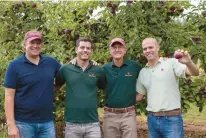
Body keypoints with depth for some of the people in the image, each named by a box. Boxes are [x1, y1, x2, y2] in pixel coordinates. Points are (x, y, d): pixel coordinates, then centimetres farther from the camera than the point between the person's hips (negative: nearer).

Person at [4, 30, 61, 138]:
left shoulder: (51, 62, 5)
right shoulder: (15, 65, -5)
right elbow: (9, 97, -8)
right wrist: (11, 124, -13)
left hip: (47, 122, 4)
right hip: (23, 123, -3)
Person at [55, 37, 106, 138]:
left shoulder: (98, 71, 2)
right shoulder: (65, 69, -1)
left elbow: (104, 88, 16)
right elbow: (56, 86, 13)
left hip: (93, 124, 1)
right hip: (72, 124, 0)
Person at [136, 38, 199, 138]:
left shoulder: (171, 63, -5)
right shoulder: (142, 72, 11)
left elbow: (195, 73, -16)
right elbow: (139, 96, 18)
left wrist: (189, 62, -37)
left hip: (172, 119, -5)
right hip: (152, 119, 5)